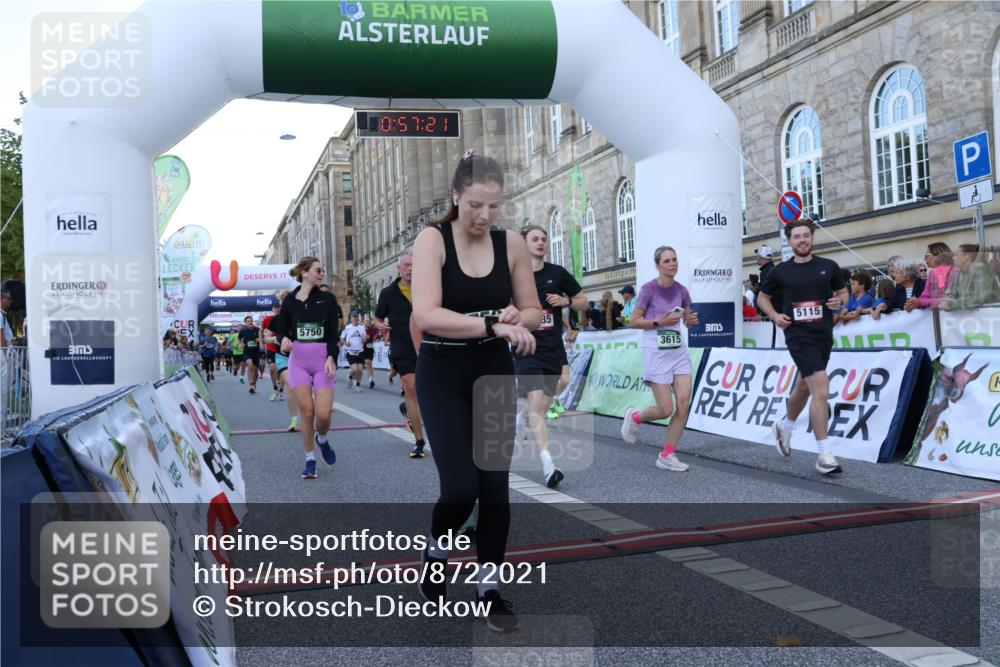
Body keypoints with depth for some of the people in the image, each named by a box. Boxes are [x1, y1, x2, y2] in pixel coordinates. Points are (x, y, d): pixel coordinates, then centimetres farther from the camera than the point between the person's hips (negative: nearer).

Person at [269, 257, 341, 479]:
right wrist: (283, 339, -13)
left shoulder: (327, 298, 1)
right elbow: (281, 329, 10)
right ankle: (310, 459, 15)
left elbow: (333, 333, 0)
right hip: (298, 360, 0)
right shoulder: (289, 300, 3)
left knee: (324, 414, -9)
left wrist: (331, 358, -14)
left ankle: (321, 439, 26)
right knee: (307, 412, -3)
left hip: (323, 359, 0)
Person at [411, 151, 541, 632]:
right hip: (443, 375, -3)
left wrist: (517, 319, -17)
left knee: (496, 485, 4)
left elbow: (534, 311, 7)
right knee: (461, 486, -11)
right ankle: (436, 552, 23)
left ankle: (489, 588, 21)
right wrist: (494, 325, -35)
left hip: (495, 372, 3)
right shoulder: (433, 239, -14)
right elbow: (425, 315, -27)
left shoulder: (512, 244, -2)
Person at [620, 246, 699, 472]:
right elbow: (634, 321, -7)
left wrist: (692, 320, -5)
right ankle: (634, 417, 25)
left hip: (679, 350, 5)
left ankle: (667, 455, 7)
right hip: (656, 352, -5)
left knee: (684, 403, -5)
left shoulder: (681, 290, 5)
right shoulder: (649, 289, -9)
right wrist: (660, 321, -19)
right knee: (666, 409, -7)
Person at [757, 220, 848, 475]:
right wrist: (775, 315, -4)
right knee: (821, 389, -18)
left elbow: (842, 292, 16)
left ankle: (785, 427, 48)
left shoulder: (828, 266, 4)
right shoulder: (781, 271, 0)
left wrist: (840, 301, -7)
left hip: (823, 335, 4)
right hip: (798, 336, -4)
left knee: (804, 387, 20)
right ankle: (825, 455, -12)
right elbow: (763, 297, 13)